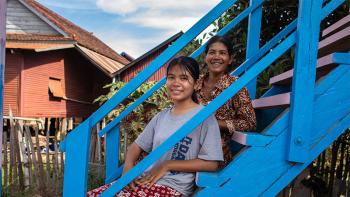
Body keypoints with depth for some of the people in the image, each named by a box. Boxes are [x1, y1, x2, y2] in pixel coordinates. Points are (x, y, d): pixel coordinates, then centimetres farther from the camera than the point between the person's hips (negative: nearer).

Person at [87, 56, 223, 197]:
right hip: (144, 180, 6)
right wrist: (128, 165, -5)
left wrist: (166, 165, -11)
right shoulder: (161, 116, 13)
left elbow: (211, 164, -10)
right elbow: (137, 145, 17)